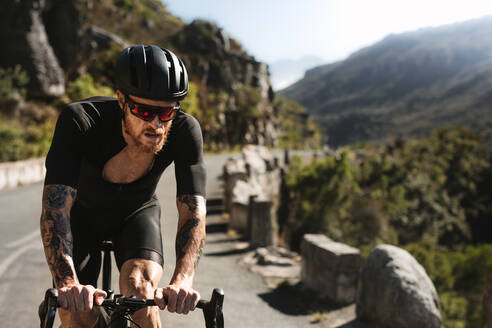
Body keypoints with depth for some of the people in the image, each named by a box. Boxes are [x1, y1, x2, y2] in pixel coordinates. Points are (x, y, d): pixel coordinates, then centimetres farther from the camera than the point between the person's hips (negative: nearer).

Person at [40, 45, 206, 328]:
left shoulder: (185, 131, -31)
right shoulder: (79, 120, -35)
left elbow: (194, 211, -33)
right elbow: (55, 208, -40)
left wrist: (182, 280, -50)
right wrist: (68, 283, -55)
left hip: (137, 212, 1)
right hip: (83, 213, 0)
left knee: (141, 292, -25)